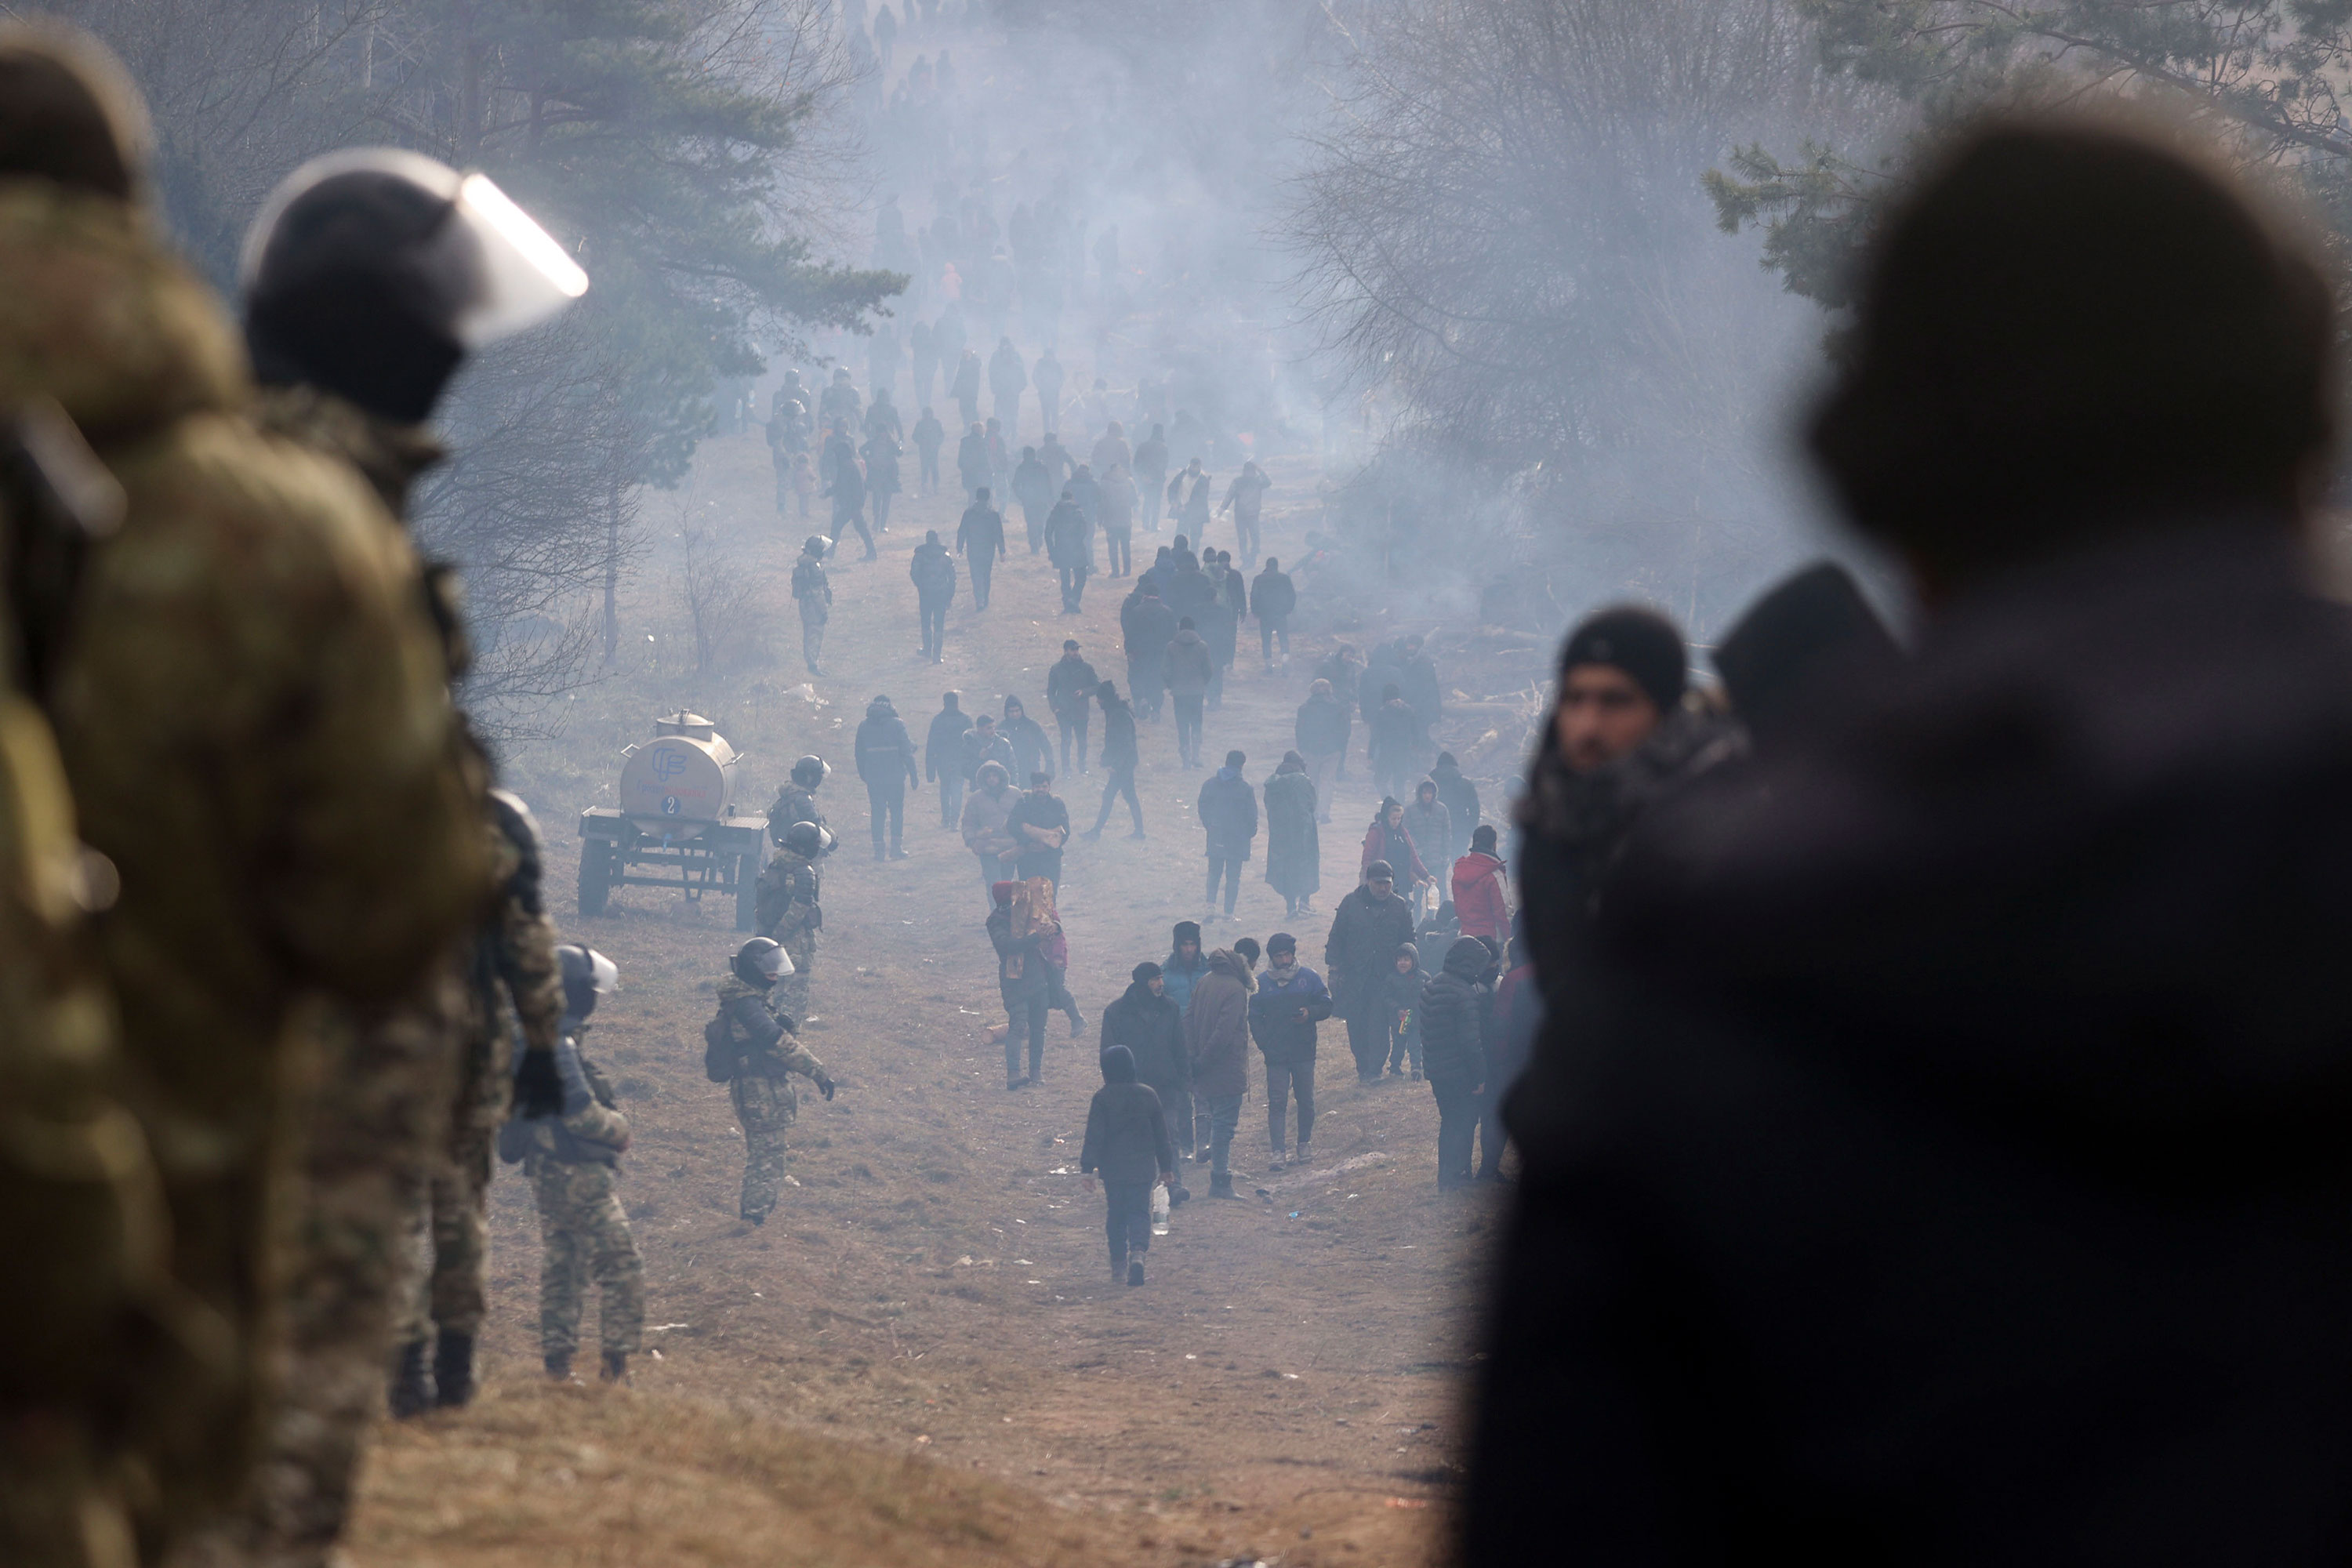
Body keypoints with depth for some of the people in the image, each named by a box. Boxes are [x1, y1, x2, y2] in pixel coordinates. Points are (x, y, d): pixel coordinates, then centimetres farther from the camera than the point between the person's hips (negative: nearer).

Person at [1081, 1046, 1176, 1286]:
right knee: (1139, 1211, 3)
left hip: (1113, 1169, -1)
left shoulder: (1102, 1098, -8)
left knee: (1116, 1215, 12)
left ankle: (1118, 1264, 15)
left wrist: (1089, 1169, -8)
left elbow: (1094, 1136, -10)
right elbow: (1161, 1134, 9)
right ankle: (1138, 1252, -24)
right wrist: (1166, 1166, 18)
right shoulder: (1148, 1095, 1)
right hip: (1143, 1168, 1)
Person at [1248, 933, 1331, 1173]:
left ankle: (1303, 1146, 24)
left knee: (1306, 1101, 10)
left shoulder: (1308, 977, 3)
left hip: (1304, 1053, 1)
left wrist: (1310, 1013, -16)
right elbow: (1254, 1017, 6)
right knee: (1277, 1103, -7)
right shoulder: (1262, 983, 3)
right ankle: (1277, 1153, -9)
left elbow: (1326, 1006, 5)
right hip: (1275, 1055, -1)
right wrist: (1264, 1044, -8)